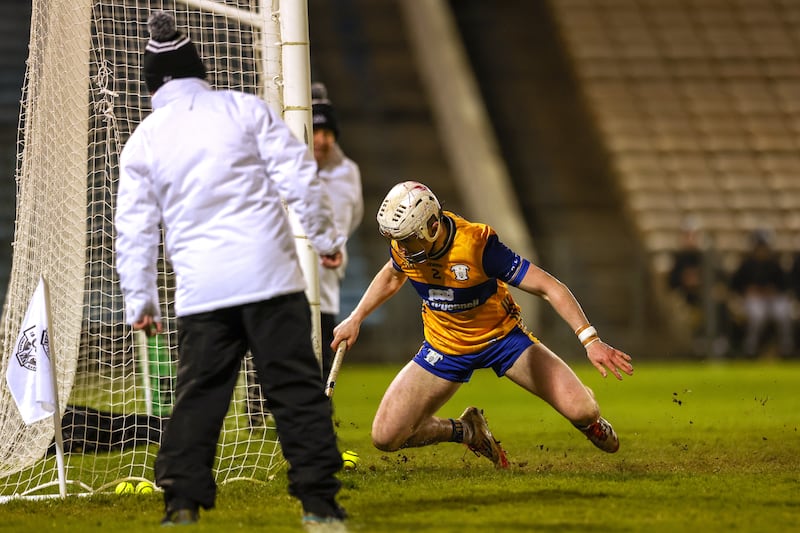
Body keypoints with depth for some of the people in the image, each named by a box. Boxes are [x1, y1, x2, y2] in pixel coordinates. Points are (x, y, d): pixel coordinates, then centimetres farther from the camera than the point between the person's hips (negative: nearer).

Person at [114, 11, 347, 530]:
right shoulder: (244, 108, 4)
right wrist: (325, 235, 11)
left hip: (200, 288, 2)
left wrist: (140, 301, 18)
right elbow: (299, 175, 0)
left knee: (198, 393, 10)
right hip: (268, 272, -2)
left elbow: (134, 227, 11)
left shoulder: (144, 141, 9)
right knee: (296, 388, 1)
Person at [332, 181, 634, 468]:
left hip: (502, 337, -4)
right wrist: (356, 318, 8)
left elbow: (547, 286, -28)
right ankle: (467, 430, 19)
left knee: (582, 411, -19)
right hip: (445, 346, 4)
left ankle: (592, 425, 23)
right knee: (385, 438, -9)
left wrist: (590, 340, -35)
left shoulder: (477, 244, -31)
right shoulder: (402, 244, -16)